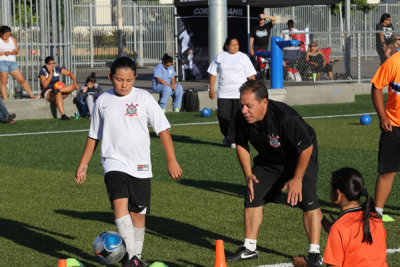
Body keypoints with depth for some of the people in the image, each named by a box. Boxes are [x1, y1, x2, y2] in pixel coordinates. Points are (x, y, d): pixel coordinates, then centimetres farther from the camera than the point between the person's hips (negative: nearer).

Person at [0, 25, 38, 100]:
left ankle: (31, 95, 5)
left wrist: (15, 51, -7)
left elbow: (17, 51, 16)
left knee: (22, 79, 2)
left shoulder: (12, 39, 15)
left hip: (12, 62, 5)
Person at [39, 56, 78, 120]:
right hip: (47, 93, -6)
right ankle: (63, 115, -50)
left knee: (74, 87, -14)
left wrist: (74, 82, -6)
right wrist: (50, 73, -20)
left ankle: (58, 90, -35)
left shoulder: (57, 69, 3)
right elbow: (45, 85, -20)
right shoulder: (42, 72, -8)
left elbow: (70, 73, 10)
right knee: (58, 94, -41)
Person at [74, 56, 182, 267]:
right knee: (119, 203, -22)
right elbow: (94, 135, 16)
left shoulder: (144, 98, -2)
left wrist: (171, 160, -7)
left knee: (138, 212, 6)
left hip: (140, 166, 0)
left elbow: (163, 129, -2)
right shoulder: (103, 101, 5)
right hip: (114, 162, 0)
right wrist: (83, 163, 15)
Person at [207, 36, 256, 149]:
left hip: (239, 93, -2)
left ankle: (234, 140, -1)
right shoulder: (220, 57, 10)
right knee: (223, 116, -2)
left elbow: (251, 75, 5)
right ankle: (227, 136, 23)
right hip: (224, 93, 2)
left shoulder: (243, 57, 5)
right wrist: (211, 88, 6)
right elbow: (213, 72, 13)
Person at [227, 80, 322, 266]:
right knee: (252, 197, 2)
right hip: (268, 160, 5)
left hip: (300, 158, -5)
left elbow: (306, 148, -27)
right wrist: (248, 174, -5)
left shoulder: (286, 117, -39)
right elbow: (241, 145, 0)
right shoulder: (242, 118, -22)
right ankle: (249, 249, 16)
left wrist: (297, 179, -22)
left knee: (308, 201, -17)